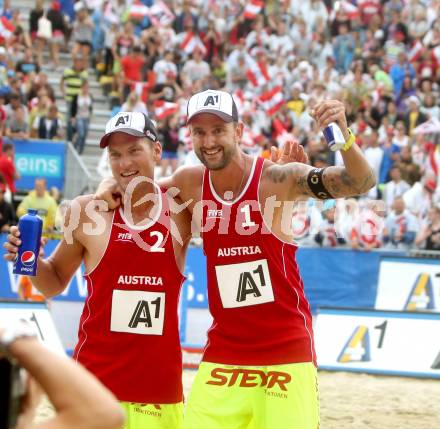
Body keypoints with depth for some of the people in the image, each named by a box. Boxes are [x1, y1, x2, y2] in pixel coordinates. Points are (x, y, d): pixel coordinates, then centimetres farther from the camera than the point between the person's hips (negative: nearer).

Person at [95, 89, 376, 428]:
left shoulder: (277, 179, -12)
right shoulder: (191, 183, 1)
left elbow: (361, 184, -21)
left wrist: (344, 135, -39)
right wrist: (110, 187, -1)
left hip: (286, 352, -4)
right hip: (223, 354, 4)